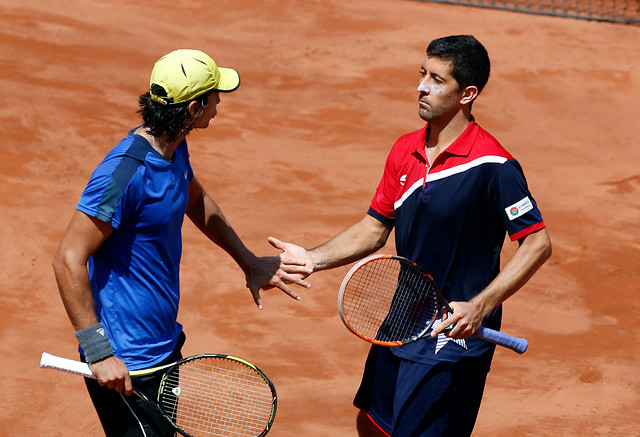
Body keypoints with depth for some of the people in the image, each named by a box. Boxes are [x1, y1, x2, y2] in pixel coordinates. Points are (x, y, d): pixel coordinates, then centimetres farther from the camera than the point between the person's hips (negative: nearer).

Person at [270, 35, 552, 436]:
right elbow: (374, 229, 12)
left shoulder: (493, 166, -19)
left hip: (453, 333, -8)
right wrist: (312, 259, -1)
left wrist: (479, 307, -25)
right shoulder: (405, 151, 3)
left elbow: (538, 244, -18)